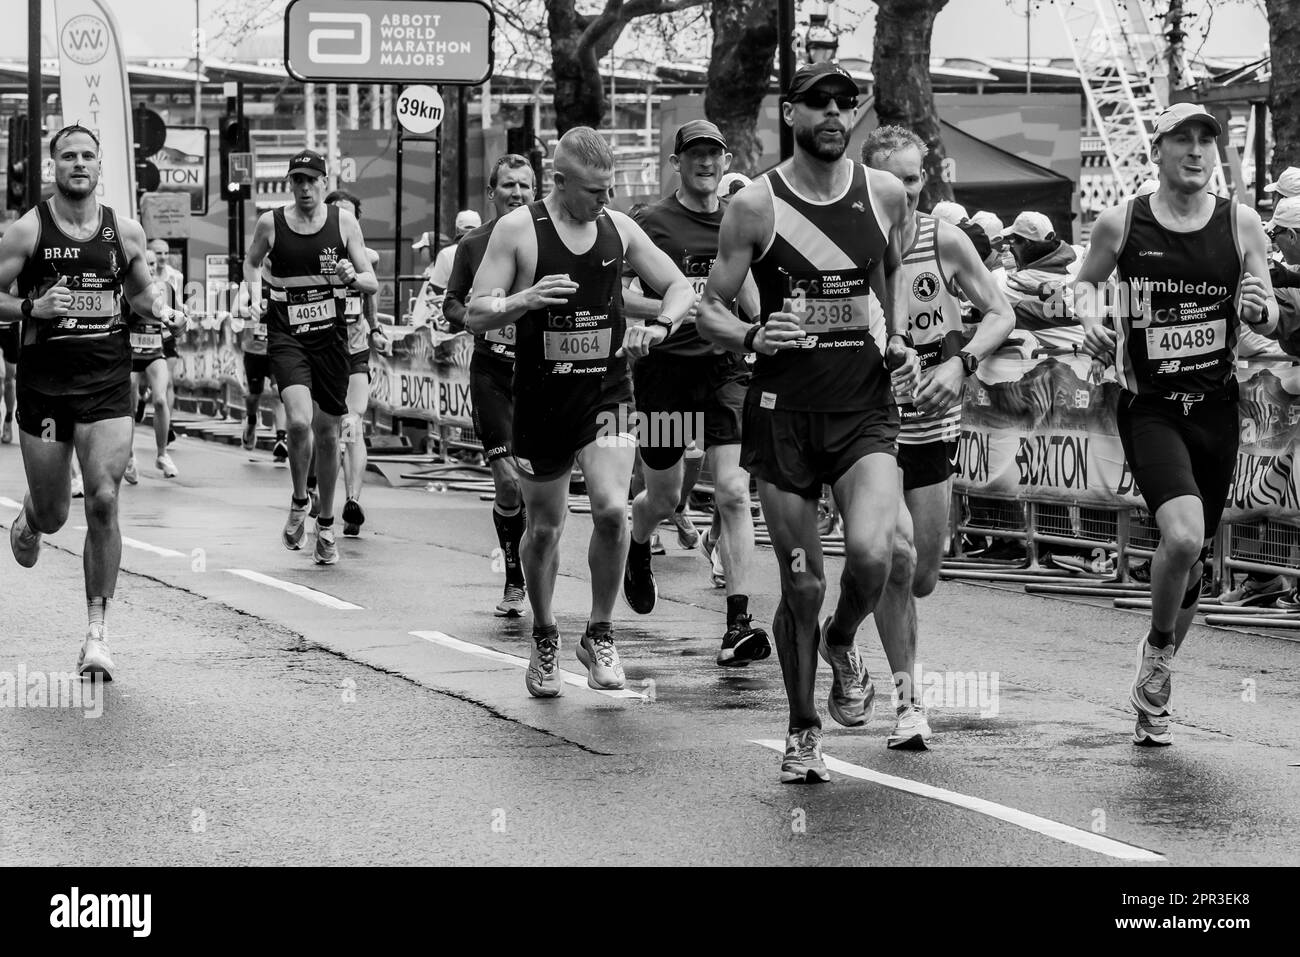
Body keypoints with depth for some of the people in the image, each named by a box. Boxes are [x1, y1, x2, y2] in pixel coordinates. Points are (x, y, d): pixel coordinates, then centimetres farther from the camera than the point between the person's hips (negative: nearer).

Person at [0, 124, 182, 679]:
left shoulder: (125, 232, 5)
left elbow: (140, 290, 20)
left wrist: (158, 308, -1)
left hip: (107, 384, 1)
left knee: (104, 503, -12)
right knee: (53, 513, 8)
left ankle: (96, 634, -4)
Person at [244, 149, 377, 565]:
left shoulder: (343, 222, 0)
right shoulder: (270, 223, 0)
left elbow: (373, 283, 2)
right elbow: (251, 262, 20)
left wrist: (353, 278, -19)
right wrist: (255, 295, 2)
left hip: (330, 336, 1)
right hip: (285, 335, -1)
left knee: (327, 432, 7)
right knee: (299, 421, -22)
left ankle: (326, 526, 25)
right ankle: (298, 502, 4)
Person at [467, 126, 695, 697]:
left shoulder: (619, 228, 4)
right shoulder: (518, 230, -6)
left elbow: (682, 289, 12)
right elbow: (474, 317, -7)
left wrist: (659, 326, -9)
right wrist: (524, 301, -26)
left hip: (607, 392, 1)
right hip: (541, 398, -1)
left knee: (612, 509, -18)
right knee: (544, 527, 9)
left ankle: (600, 634, 0)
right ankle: (544, 640, 31)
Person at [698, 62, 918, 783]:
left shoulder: (886, 194, 3)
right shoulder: (755, 206, -4)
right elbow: (710, 310, 1)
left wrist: (898, 338, 6)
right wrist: (751, 337, -19)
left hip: (864, 407, 1)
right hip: (783, 407, -1)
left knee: (871, 554, -22)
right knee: (802, 585, 2)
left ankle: (842, 643, 12)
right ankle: (803, 730, 22)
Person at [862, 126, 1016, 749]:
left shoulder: (946, 242, -4)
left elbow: (1000, 315, 4)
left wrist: (961, 362, -14)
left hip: (932, 423, 3)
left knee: (921, 578, 9)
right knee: (896, 556, -21)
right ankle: (908, 699, -10)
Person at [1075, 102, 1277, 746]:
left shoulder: (1240, 223, 1)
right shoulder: (1120, 224, -4)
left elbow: (1270, 319, 7)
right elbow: (1087, 280, 15)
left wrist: (1260, 309, -16)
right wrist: (1090, 316, -6)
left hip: (1215, 408, 3)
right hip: (1149, 408, -3)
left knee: (1193, 555, 12)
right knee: (1182, 536, -25)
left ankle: (1153, 686, 34)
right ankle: (1158, 646, 4)